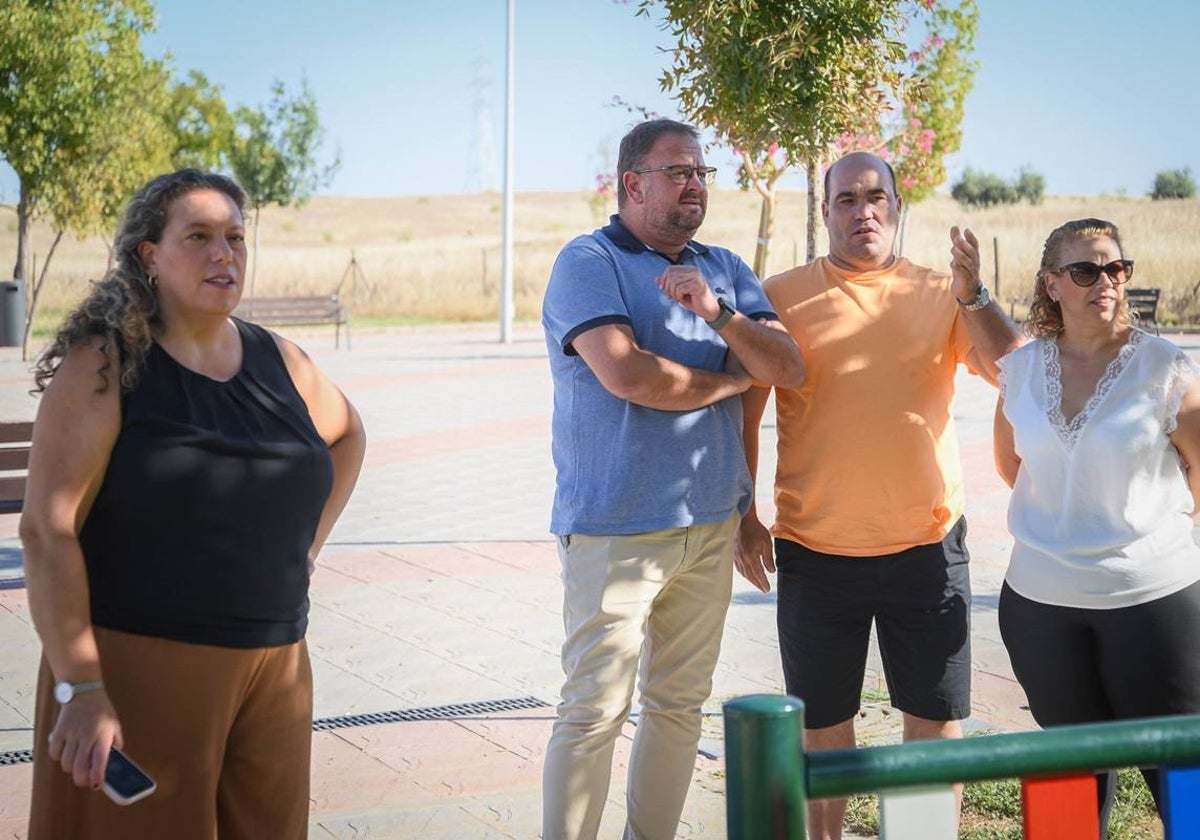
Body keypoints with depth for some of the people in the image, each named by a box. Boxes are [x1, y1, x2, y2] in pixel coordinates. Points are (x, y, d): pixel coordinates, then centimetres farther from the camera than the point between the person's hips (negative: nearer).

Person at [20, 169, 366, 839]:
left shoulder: (277, 360, 7)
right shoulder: (104, 365, -8)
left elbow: (346, 435, 28)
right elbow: (47, 529, -14)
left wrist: (307, 547, 15)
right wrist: (81, 691, -19)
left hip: (272, 670, 5)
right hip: (136, 664, -5)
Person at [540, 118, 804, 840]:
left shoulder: (724, 270, 14)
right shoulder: (589, 261, -6)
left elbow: (790, 368, 3)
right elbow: (628, 375, -20)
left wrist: (717, 312, -15)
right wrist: (733, 378, -4)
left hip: (711, 526, 6)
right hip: (615, 528, -6)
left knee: (680, 704, 12)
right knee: (596, 711, -6)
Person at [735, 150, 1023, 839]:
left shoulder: (941, 293, 3)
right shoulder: (784, 297, 1)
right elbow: (743, 411, 4)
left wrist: (973, 294, -20)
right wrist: (744, 517, -1)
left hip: (928, 546, 1)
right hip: (816, 550, -1)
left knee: (937, 720, 9)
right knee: (823, 726, 10)